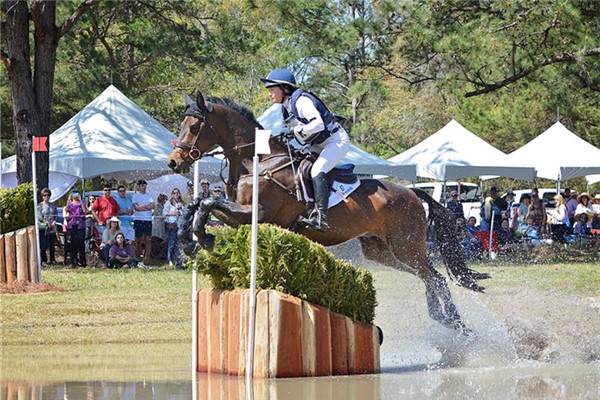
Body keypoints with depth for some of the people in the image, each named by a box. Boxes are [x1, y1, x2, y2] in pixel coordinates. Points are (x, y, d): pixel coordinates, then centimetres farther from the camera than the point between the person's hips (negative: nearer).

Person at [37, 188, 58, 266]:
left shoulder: (53, 205, 12)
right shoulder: (40, 206, 1)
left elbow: (56, 215, 11)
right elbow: (39, 217, -6)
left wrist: (54, 222, -7)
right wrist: (47, 222, -14)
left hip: (52, 228, 4)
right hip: (43, 228, -4)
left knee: (52, 245, 6)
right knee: (43, 245, -4)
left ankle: (52, 260, 14)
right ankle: (44, 260, 0)